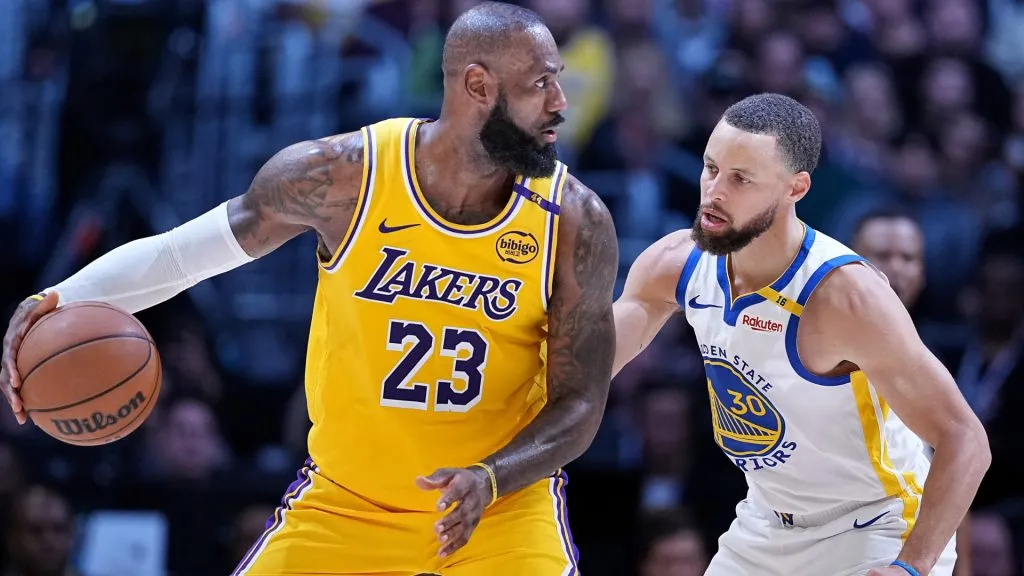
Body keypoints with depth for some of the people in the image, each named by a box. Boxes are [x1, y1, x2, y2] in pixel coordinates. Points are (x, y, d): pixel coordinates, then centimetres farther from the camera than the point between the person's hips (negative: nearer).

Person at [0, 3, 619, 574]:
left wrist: (488, 480, -28)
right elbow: (180, 251, -2)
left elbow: (580, 405, -9)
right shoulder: (340, 176, -16)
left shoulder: (577, 223, -14)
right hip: (344, 500, 1)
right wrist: (60, 303, -17)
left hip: (505, 502, -1)